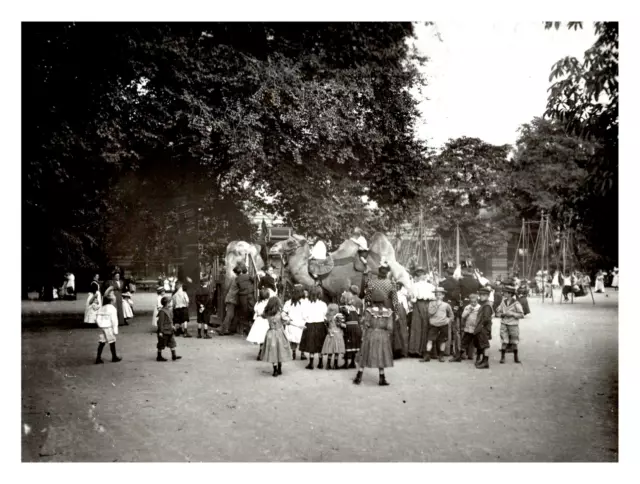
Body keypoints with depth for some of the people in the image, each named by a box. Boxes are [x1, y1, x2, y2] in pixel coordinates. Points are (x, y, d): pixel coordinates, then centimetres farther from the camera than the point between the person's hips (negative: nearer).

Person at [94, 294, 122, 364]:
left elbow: (97, 319, 7)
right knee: (112, 342, 7)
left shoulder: (101, 309, 9)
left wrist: (100, 326, 17)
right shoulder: (112, 308, -10)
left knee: (101, 343, 8)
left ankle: (98, 358, 4)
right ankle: (114, 357, 17)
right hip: (109, 327, -6)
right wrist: (115, 330, -8)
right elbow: (114, 320, -12)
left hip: (101, 327, 6)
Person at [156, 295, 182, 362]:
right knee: (161, 344, 5)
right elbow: (160, 322, -20)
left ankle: (174, 356, 12)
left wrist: (172, 326, 21)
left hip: (170, 331, 8)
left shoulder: (169, 310, 8)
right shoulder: (162, 311, -20)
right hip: (164, 331, -8)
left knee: (172, 343, 7)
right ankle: (159, 357, 17)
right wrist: (160, 331, -20)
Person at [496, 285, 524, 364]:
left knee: (514, 342, 7)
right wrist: (502, 314, -12)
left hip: (513, 325, -2)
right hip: (504, 324, 2)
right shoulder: (503, 302, 2)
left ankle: (516, 357, 22)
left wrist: (512, 314, -20)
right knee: (504, 342, -4)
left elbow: (522, 315, -10)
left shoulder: (516, 303, -9)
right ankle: (502, 357, 2)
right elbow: (498, 312, 9)